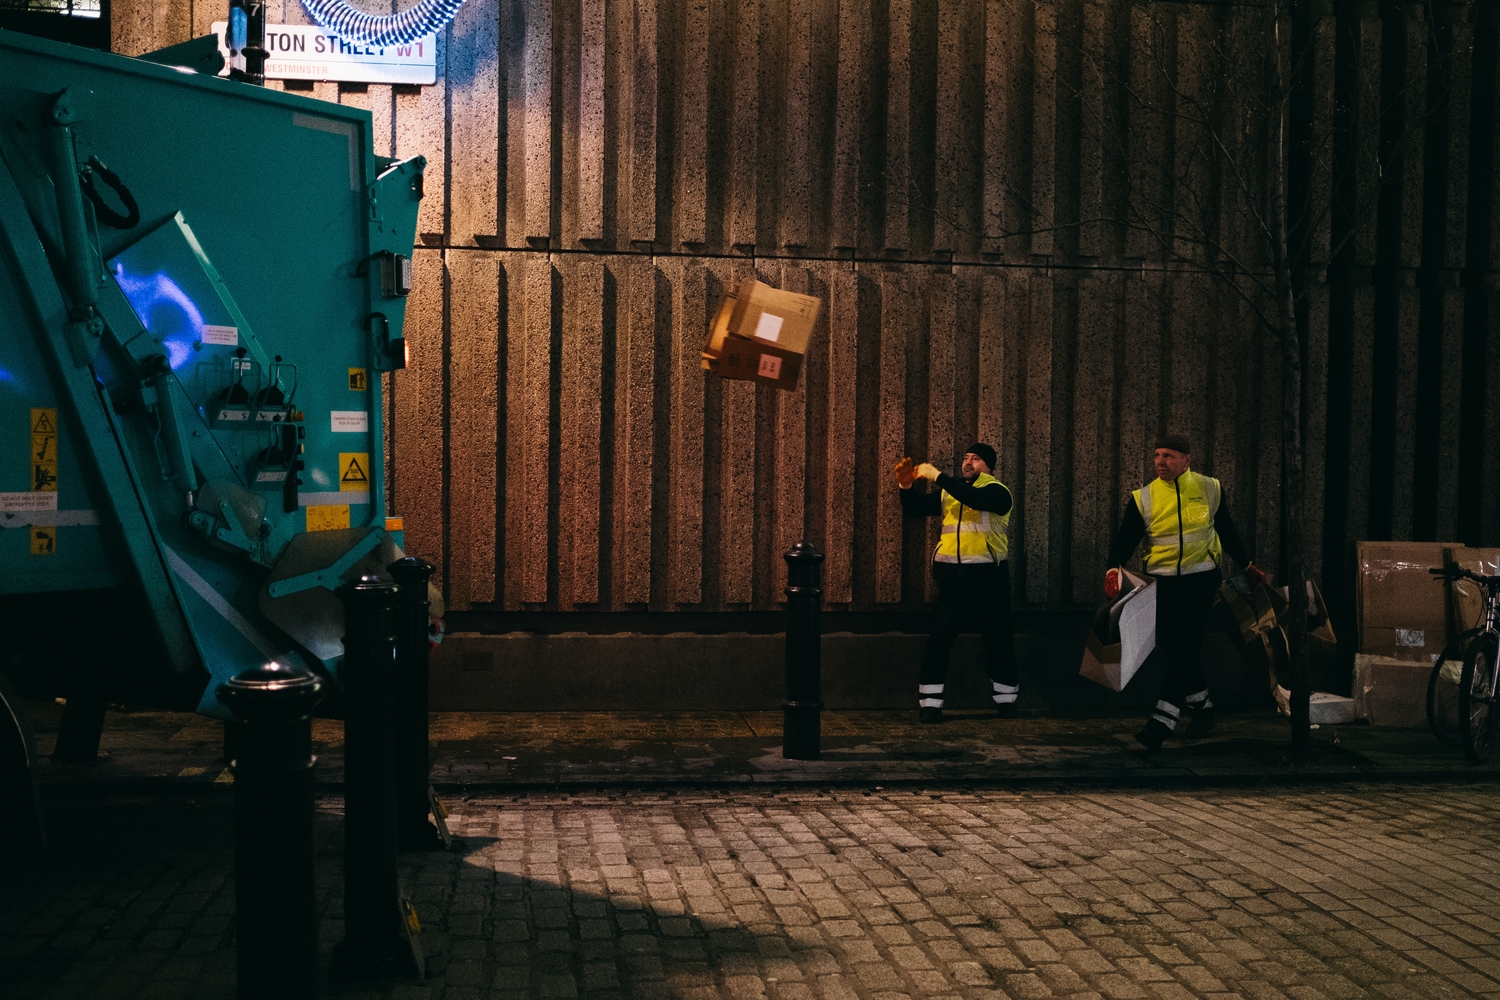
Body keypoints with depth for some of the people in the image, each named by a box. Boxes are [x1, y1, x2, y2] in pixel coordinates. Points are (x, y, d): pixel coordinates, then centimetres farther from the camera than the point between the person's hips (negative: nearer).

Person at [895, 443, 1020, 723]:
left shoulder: (996, 491, -3)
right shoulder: (949, 491, 14)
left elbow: (975, 499, -25)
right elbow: (914, 510, 11)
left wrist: (938, 477, -24)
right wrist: (906, 486, -8)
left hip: (988, 575, -3)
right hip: (952, 575, 3)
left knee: (998, 638, 7)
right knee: (939, 639, -4)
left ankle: (1006, 700, 22)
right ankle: (929, 703, 0)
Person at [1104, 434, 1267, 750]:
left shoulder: (1209, 489, 1)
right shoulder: (1144, 498, -1)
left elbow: (1227, 532, 15)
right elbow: (1125, 539, -2)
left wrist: (1248, 567, 22)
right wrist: (1114, 567, -22)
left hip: (1200, 578, -2)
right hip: (1163, 581, 2)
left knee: (1184, 649, -9)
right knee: (1170, 649, 6)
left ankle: (1163, 721, -10)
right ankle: (1203, 707, 28)